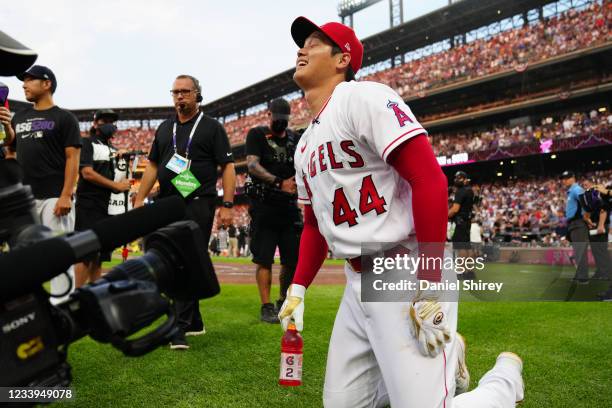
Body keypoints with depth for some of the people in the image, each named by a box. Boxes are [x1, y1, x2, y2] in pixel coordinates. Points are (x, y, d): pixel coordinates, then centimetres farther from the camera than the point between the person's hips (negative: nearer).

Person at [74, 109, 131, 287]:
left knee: (100, 256, 8)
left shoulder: (113, 149, 23)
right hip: (89, 205, -7)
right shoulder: (88, 143, 0)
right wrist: (116, 185, -11)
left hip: (107, 207, 8)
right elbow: (87, 173, -12)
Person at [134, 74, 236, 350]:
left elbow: (228, 167, -2)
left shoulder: (211, 128, 3)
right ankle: (194, 322, 20)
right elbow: (153, 166, 21)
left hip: (198, 203, -6)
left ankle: (181, 327, -10)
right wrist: (140, 199, 12)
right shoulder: (165, 129, 19)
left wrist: (227, 205, -10)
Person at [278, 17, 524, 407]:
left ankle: (505, 375, 21)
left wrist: (428, 287, -24)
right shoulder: (305, 147, 17)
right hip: (357, 285, 9)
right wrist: (298, 288, 12)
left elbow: (430, 180, -20)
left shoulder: (363, 97, -10)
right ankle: (444, 355, 30)